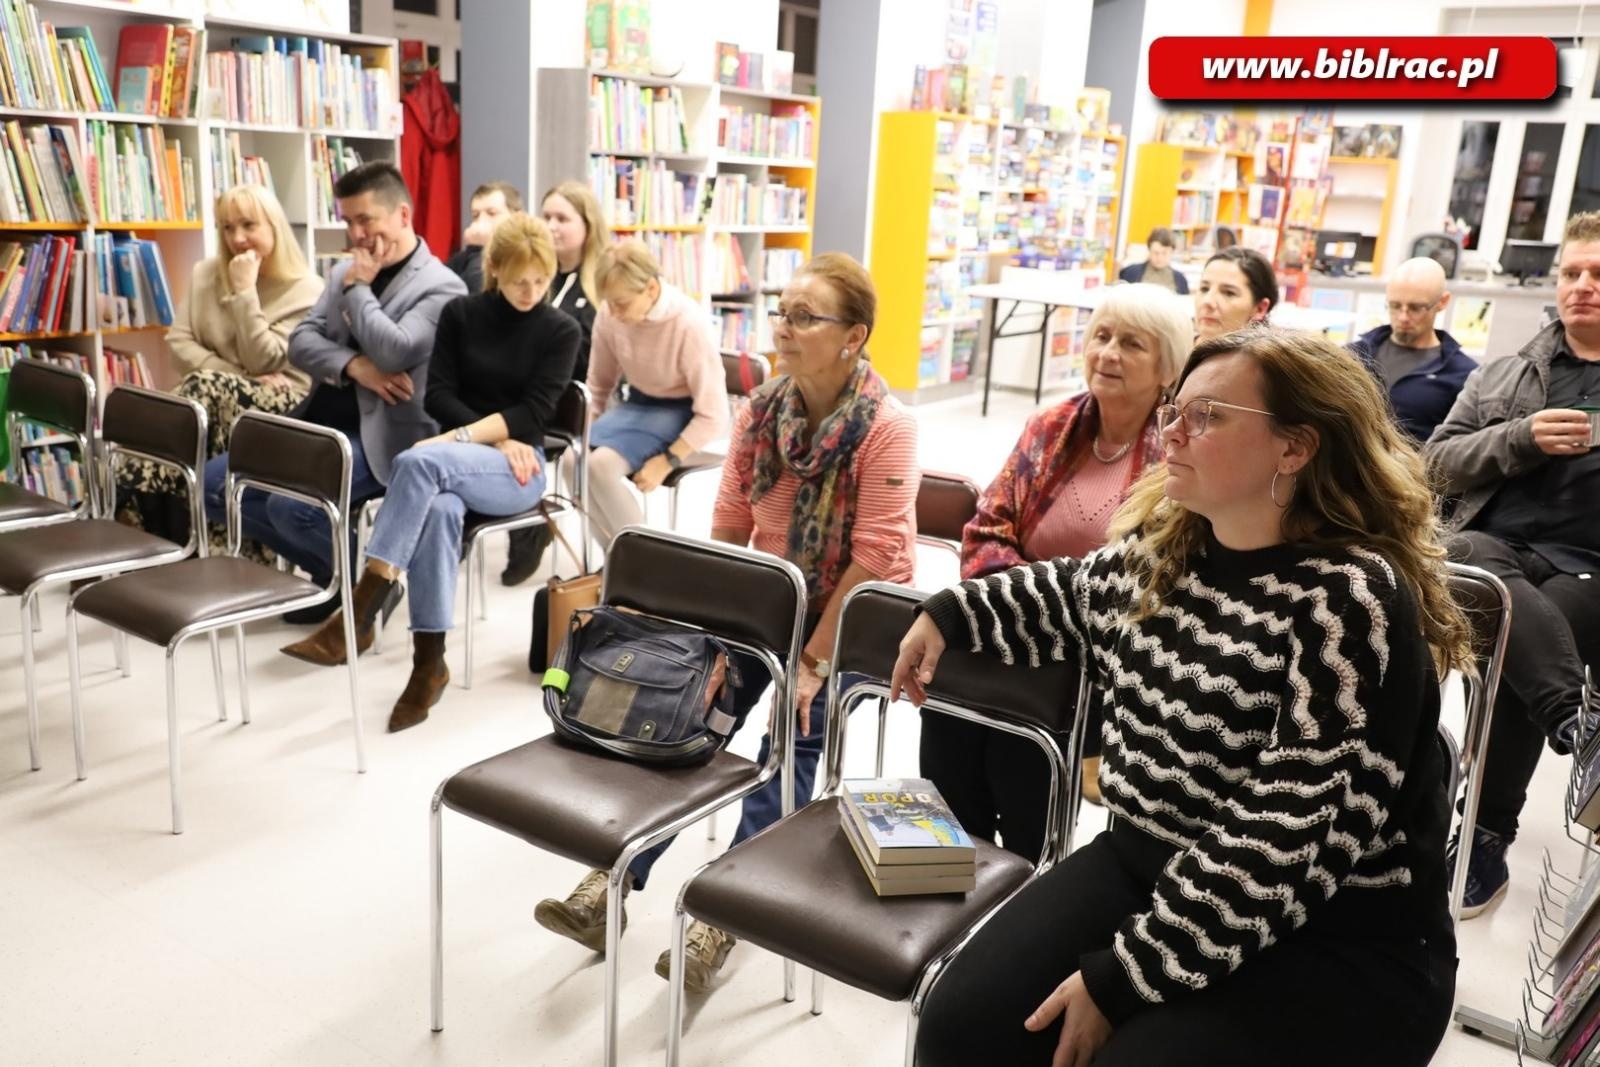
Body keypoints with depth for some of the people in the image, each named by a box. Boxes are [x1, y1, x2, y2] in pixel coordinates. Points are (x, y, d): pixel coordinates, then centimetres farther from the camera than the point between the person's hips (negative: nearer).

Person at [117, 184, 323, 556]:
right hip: (221, 398, 4)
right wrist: (233, 374, -12)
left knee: (207, 390, -34)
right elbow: (178, 342, 3)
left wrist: (244, 291, -16)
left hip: (280, 405, -4)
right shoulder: (205, 274, 11)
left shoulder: (307, 290, -6)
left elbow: (261, 361, -14)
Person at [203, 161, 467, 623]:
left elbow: (392, 352, -23)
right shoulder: (346, 271, 15)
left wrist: (358, 287, -10)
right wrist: (353, 366, -13)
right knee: (215, 484, 1)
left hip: (378, 433, -8)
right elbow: (300, 342, 7)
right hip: (316, 422, 8)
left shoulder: (441, 287, -8)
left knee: (292, 504, -29)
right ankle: (331, 570, 9)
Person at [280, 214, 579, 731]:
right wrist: (497, 438, -11)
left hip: (521, 468, -2)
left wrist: (463, 437, -19)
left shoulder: (560, 331, 3)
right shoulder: (460, 313, 9)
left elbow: (533, 414, -7)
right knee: (438, 509, -37)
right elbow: (439, 396, 2)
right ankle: (429, 664, -31)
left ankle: (358, 617, -35)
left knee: (418, 461, -34)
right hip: (457, 460, 2)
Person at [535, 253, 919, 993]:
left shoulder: (887, 429, -20)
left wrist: (813, 660, -21)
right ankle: (613, 883, -9)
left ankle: (722, 918, -13)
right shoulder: (761, 410, -1)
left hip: (850, 613, -5)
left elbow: (873, 559, -21)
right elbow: (728, 528, 3)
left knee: (794, 739, -16)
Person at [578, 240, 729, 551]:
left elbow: (713, 417, -22)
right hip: (638, 403, 6)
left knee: (602, 463, -27)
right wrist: (591, 432, -5)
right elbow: (599, 387, 7)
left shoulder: (689, 324, -27)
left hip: (681, 411, -6)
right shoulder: (609, 316, -12)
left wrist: (666, 462, -24)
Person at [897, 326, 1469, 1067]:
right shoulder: (1158, 548, 2)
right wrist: (951, 613, 22)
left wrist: (1121, 977, -23)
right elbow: (1075, 596, 27)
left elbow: (1290, 844, -26)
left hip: (1333, 941, -6)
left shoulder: (1349, 603, -21)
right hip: (1145, 866, 6)